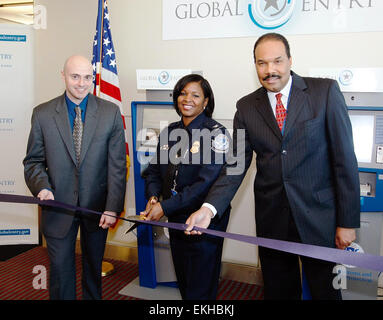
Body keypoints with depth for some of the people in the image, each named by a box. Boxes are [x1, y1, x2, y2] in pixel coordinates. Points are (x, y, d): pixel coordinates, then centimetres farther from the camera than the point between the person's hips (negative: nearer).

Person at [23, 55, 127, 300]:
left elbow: (117, 164, -7)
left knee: (94, 266, 18)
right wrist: (42, 186, -18)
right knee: (60, 268, 9)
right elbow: (33, 161, 3)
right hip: (58, 206, 0)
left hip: (97, 206, 0)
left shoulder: (111, 112, -4)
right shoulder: (42, 114, -2)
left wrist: (113, 207, -13)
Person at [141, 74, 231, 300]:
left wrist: (165, 207, -22)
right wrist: (153, 198, -9)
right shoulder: (170, 132, 7)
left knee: (200, 291, 5)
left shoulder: (215, 133, -14)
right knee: (183, 284, 22)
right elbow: (154, 170, 11)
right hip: (176, 221, 6)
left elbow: (206, 182, -21)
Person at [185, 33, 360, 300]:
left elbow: (344, 158, -6)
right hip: (272, 218, 3)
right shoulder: (246, 107, 2)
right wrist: (209, 207, -15)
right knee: (279, 291, 17)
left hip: (319, 217, -2)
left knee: (325, 291, 13)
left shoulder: (326, 91, -6)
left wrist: (348, 221, -7)